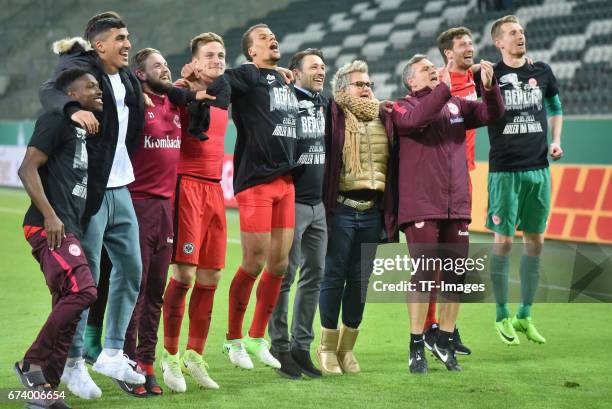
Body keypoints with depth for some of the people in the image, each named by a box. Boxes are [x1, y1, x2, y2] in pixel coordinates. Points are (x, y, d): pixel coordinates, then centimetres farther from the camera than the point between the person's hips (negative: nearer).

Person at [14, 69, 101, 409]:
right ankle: (32, 363, -12)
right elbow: (28, 168, -13)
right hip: (51, 227, -10)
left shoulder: (83, 130, 23)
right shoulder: (57, 121, -5)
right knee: (83, 291, -22)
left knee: (67, 306, 7)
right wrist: (49, 216, -19)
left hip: (68, 229, 10)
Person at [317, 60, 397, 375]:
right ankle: (327, 347, 12)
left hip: (372, 211, 5)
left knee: (361, 279, 9)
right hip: (340, 209, -5)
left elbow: (393, 163, 18)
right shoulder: (332, 115, -3)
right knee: (334, 276, 1)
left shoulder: (383, 118, 13)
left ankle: (347, 346, 20)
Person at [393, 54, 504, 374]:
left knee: (457, 275, 7)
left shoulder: (456, 105, 15)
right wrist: (445, 87, -26)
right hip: (421, 207, -5)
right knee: (423, 275, -8)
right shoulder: (403, 107, 0)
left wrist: (489, 87, -12)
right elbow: (416, 119, -22)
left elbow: (492, 113, 6)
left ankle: (444, 341, 21)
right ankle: (416, 347, 1)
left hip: (457, 206, 5)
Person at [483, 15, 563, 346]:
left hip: (538, 169, 4)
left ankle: (525, 316, 17)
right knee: (504, 241, -3)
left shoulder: (542, 71, 8)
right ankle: (502, 317, 9)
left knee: (535, 241, 7)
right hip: (505, 170, -4)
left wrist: (556, 140, 10)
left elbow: (555, 106, 24)